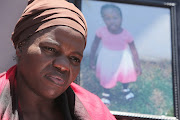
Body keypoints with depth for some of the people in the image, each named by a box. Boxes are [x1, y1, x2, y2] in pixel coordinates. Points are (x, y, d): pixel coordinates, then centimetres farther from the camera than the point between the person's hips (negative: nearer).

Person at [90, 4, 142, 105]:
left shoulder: (126, 35, -27)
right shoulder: (101, 31, -26)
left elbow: (133, 51, -14)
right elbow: (95, 45, -9)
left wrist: (138, 66, -7)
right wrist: (92, 60, -1)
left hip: (122, 59, 0)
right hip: (107, 60, 0)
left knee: (126, 75, 24)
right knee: (106, 77, 19)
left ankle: (126, 89, 57)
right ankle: (106, 93, 50)